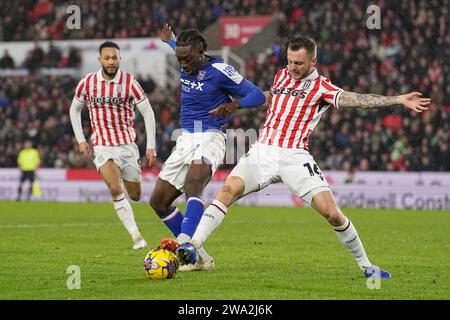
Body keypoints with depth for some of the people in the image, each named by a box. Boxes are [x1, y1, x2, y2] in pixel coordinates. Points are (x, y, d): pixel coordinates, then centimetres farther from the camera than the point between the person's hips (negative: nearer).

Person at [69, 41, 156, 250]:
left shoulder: (130, 83, -8)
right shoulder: (87, 83, -2)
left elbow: (147, 113, -2)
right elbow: (74, 109, 14)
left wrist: (151, 146, -6)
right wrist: (80, 140, 7)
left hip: (127, 144, 1)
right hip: (102, 145, -1)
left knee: (135, 196, 7)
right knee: (116, 189, -23)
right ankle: (136, 237, -18)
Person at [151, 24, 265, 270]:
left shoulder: (219, 70, -12)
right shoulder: (186, 66, 8)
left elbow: (258, 95, -9)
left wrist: (234, 105, -27)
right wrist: (169, 41, 52)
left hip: (210, 138, -8)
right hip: (185, 140, 8)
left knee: (192, 183, -36)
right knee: (158, 201, 3)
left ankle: (185, 246, -54)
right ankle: (199, 258, 9)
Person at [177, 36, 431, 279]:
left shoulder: (321, 87, -2)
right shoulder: (282, 75, 15)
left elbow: (354, 99, -15)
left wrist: (398, 100, -27)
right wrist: (234, 106, 38)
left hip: (294, 156, -4)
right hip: (262, 150, 4)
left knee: (331, 212, -12)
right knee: (228, 190, -19)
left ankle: (366, 265, 5)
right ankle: (193, 247, -20)